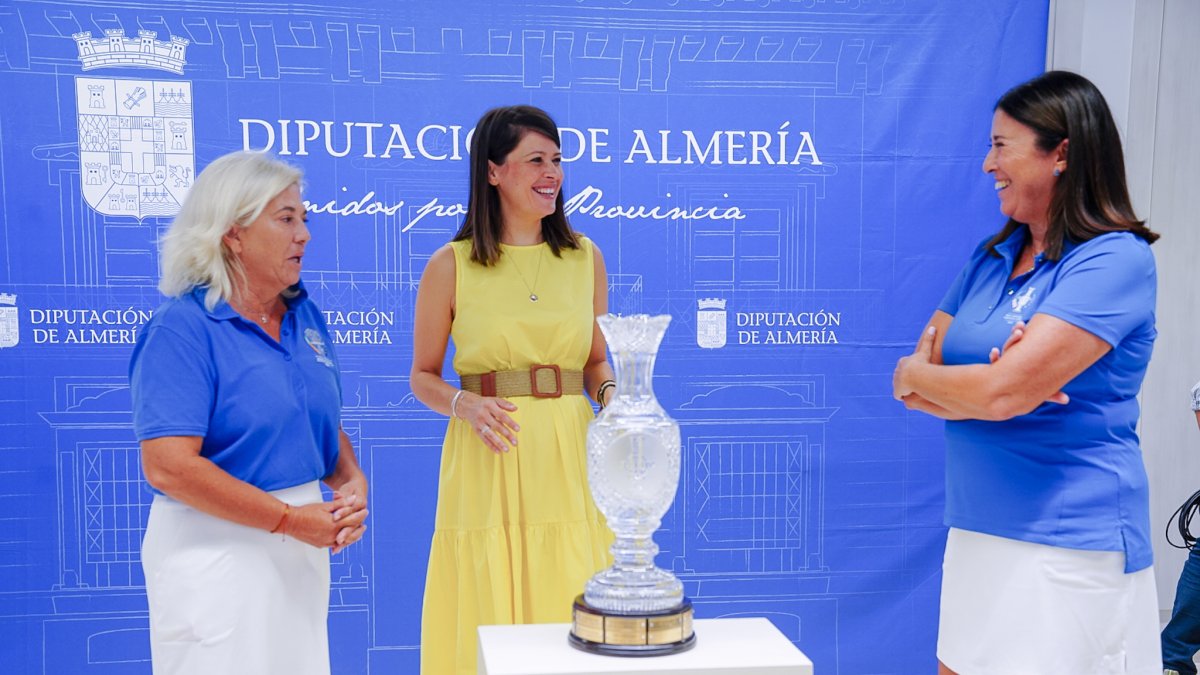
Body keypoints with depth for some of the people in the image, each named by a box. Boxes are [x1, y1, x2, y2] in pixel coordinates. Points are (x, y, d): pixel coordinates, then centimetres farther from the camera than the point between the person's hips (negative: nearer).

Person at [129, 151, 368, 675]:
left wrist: (352, 484, -5)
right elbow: (169, 466, -22)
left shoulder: (305, 317, 8)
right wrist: (290, 518, -20)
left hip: (301, 549, 7)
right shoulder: (182, 329, -14)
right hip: (217, 549, -7)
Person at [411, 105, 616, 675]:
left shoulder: (584, 257, 8)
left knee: (574, 618, 4)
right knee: (488, 626, 2)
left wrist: (609, 395, -4)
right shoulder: (451, 265, 0)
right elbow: (423, 378, 6)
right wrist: (464, 404, -13)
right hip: (488, 462, -2)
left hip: (569, 458, 2)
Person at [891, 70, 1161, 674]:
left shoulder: (1114, 259, -13)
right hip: (976, 532, 7)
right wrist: (979, 385, -15)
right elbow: (916, 384, 6)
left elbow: (1001, 393, -22)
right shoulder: (993, 256, 10)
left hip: (1069, 547, -7)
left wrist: (914, 375, -3)